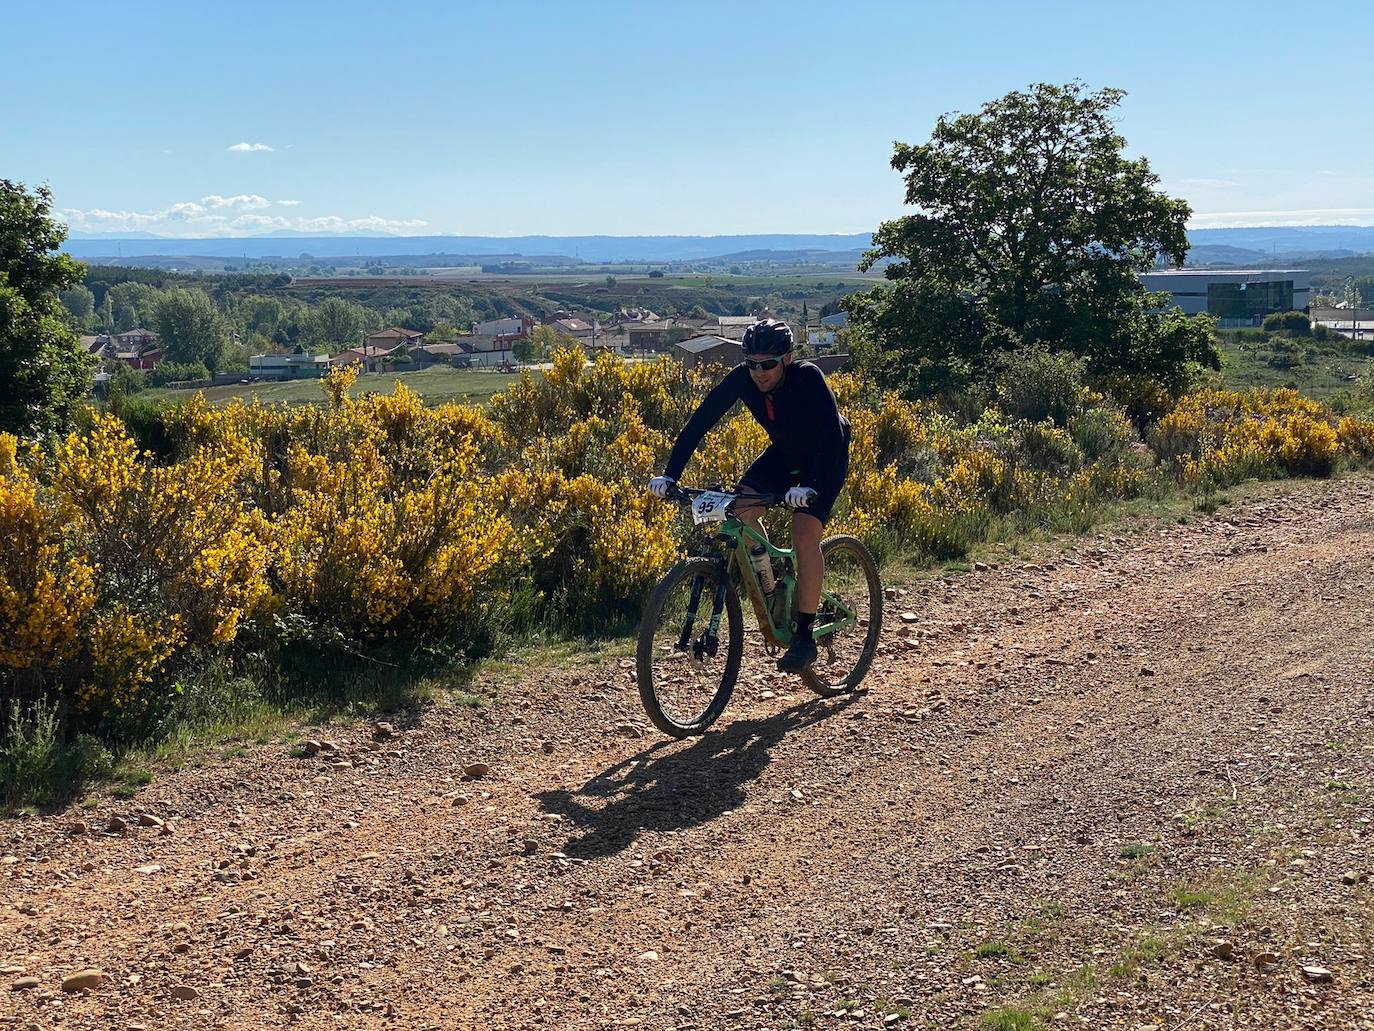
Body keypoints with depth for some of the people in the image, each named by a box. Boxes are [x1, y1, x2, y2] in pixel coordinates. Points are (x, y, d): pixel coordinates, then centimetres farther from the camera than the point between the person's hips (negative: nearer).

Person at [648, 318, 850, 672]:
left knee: (804, 535, -22)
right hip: (784, 454, 5)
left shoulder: (808, 378, -34)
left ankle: (804, 637, -11)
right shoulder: (741, 378, -22)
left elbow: (832, 434, -42)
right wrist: (670, 474, -30)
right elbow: (699, 422, -21)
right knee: (739, 510, -19)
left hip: (825, 460, -5)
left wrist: (810, 486, -55)